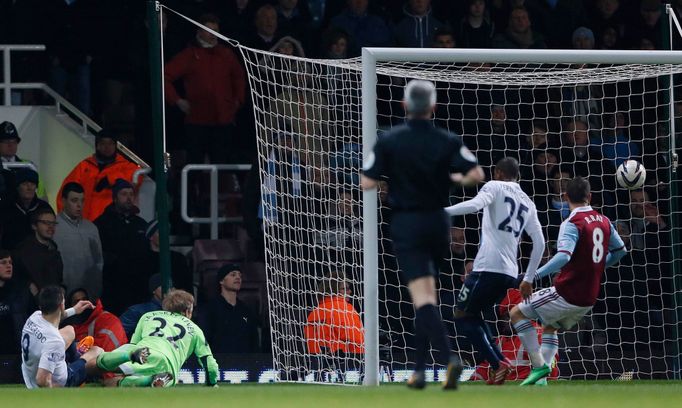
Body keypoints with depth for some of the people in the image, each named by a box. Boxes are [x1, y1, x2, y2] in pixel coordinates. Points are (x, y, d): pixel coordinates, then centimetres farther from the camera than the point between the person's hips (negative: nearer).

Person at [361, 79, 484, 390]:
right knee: (426, 297, 17)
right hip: (437, 221, 3)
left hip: (406, 224, -3)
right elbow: (476, 174, -12)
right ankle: (419, 370, 17)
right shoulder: (448, 142, -3)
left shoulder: (389, 141, -6)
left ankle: (448, 358, -31)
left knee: (423, 298, -11)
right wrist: (459, 178, 9)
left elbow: (366, 183, -7)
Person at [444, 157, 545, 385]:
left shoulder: (495, 187, 4)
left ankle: (498, 364, -14)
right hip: (510, 273, 7)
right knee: (473, 315, 21)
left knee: (462, 316, 1)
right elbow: (540, 243, 18)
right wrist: (528, 278, 24)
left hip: (488, 266, -7)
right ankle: (499, 363, 5)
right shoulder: (528, 203, 22)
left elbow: (475, 204, -17)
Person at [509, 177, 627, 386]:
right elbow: (620, 250, 20)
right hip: (590, 298, 8)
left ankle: (539, 366, -3)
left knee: (517, 313, 4)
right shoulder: (604, 221, 7)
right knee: (549, 327, 29)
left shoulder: (572, 224, -16)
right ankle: (541, 379, 16)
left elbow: (563, 256, -31)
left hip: (567, 294, -8)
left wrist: (533, 277, -31)